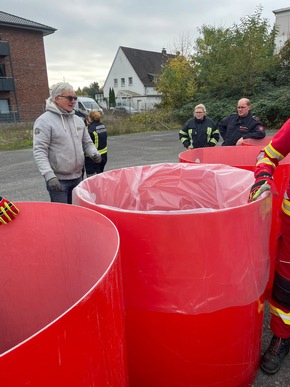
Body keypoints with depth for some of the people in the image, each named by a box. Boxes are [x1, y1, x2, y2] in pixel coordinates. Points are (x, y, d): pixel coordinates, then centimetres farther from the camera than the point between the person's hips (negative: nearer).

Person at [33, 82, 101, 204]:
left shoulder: (78, 120, 10)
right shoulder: (44, 121, -11)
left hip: (77, 177, 6)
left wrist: (94, 153, -5)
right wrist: (49, 175, -26)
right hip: (58, 180, -6)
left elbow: (87, 143, 18)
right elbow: (39, 151, -17)